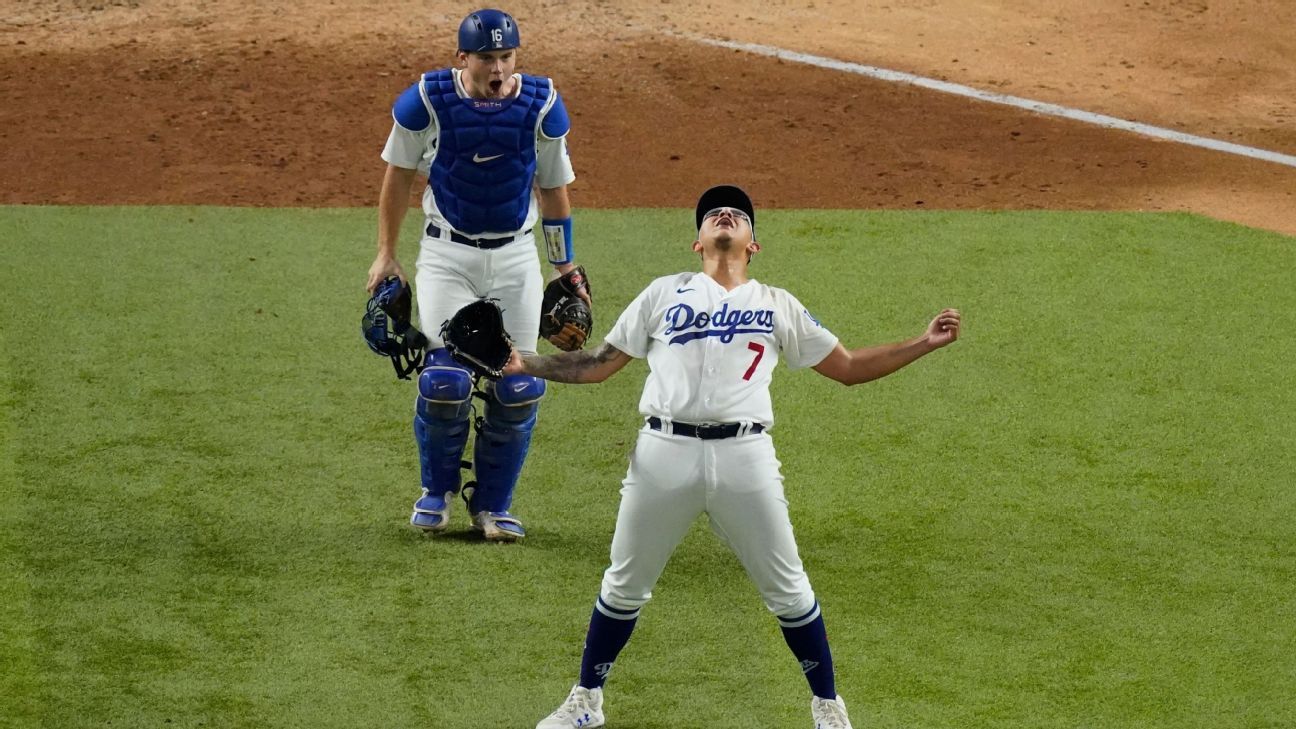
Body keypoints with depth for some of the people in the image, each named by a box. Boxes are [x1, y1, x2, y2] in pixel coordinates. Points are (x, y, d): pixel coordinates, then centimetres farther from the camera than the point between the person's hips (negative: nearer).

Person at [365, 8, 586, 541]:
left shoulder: (541, 105, -8)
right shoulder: (427, 101, -12)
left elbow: (553, 189, 5)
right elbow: (399, 175, 3)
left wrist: (565, 268, 7)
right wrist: (386, 254, 4)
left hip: (515, 258, 2)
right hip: (447, 253, -2)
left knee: (519, 389, -3)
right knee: (446, 381, -13)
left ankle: (492, 505, 16)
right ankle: (436, 492, 13)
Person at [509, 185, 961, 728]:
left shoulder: (778, 305, 17)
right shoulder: (664, 294, 16)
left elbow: (849, 367, 18)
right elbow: (599, 364, 16)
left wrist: (924, 343, 9)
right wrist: (526, 365, 5)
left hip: (745, 458, 0)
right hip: (664, 454, 0)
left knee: (788, 591, 3)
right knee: (624, 586, 7)